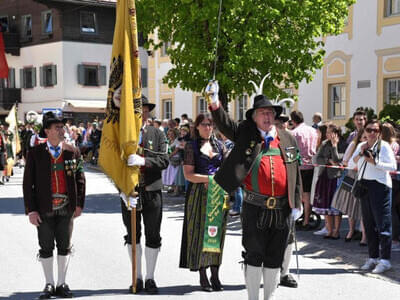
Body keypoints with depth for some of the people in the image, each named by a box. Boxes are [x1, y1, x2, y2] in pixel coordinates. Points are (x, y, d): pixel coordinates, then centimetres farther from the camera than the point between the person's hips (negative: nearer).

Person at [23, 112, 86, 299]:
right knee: (46, 248, 7)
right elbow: (28, 183, -2)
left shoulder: (72, 152, 3)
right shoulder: (35, 153, -2)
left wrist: (79, 204, 1)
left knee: (64, 246, 9)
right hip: (44, 209, -1)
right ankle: (49, 285, 21)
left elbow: (80, 179, 7)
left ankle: (62, 284, 21)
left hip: (67, 208, 2)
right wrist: (31, 210, -7)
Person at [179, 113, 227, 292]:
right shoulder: (191, 146, 1)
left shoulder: (219, 145, 13)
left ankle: (215, 274, 10)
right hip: (199, 194, -3)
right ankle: (202, 276, 6)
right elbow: (188, 174, -6)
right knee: (200, 232, -2)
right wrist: (209, 178, -14)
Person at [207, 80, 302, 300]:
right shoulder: (246, 135, 4)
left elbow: (296, 174, 10)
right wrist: (214, 102, -26)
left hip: (282, 209, 3)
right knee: (254, 257, 5)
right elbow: (224, 124, -9)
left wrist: (296, 205, 6)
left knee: (274, 259, 12)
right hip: (255, 208, -2)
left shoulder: (288, 140, 9)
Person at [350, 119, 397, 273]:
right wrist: (361, 153, -7)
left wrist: (375, 162, -20)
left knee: (383, 223, -6)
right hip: (364, 185, 6)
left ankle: (385, 259, -2)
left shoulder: (384, 146, -4)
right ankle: (373, 257, 20)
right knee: (368, 223, 10)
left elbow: (393, 166, -12)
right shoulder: (361, 146, 14)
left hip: (380, 185, -6)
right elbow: (351, 162, 7)